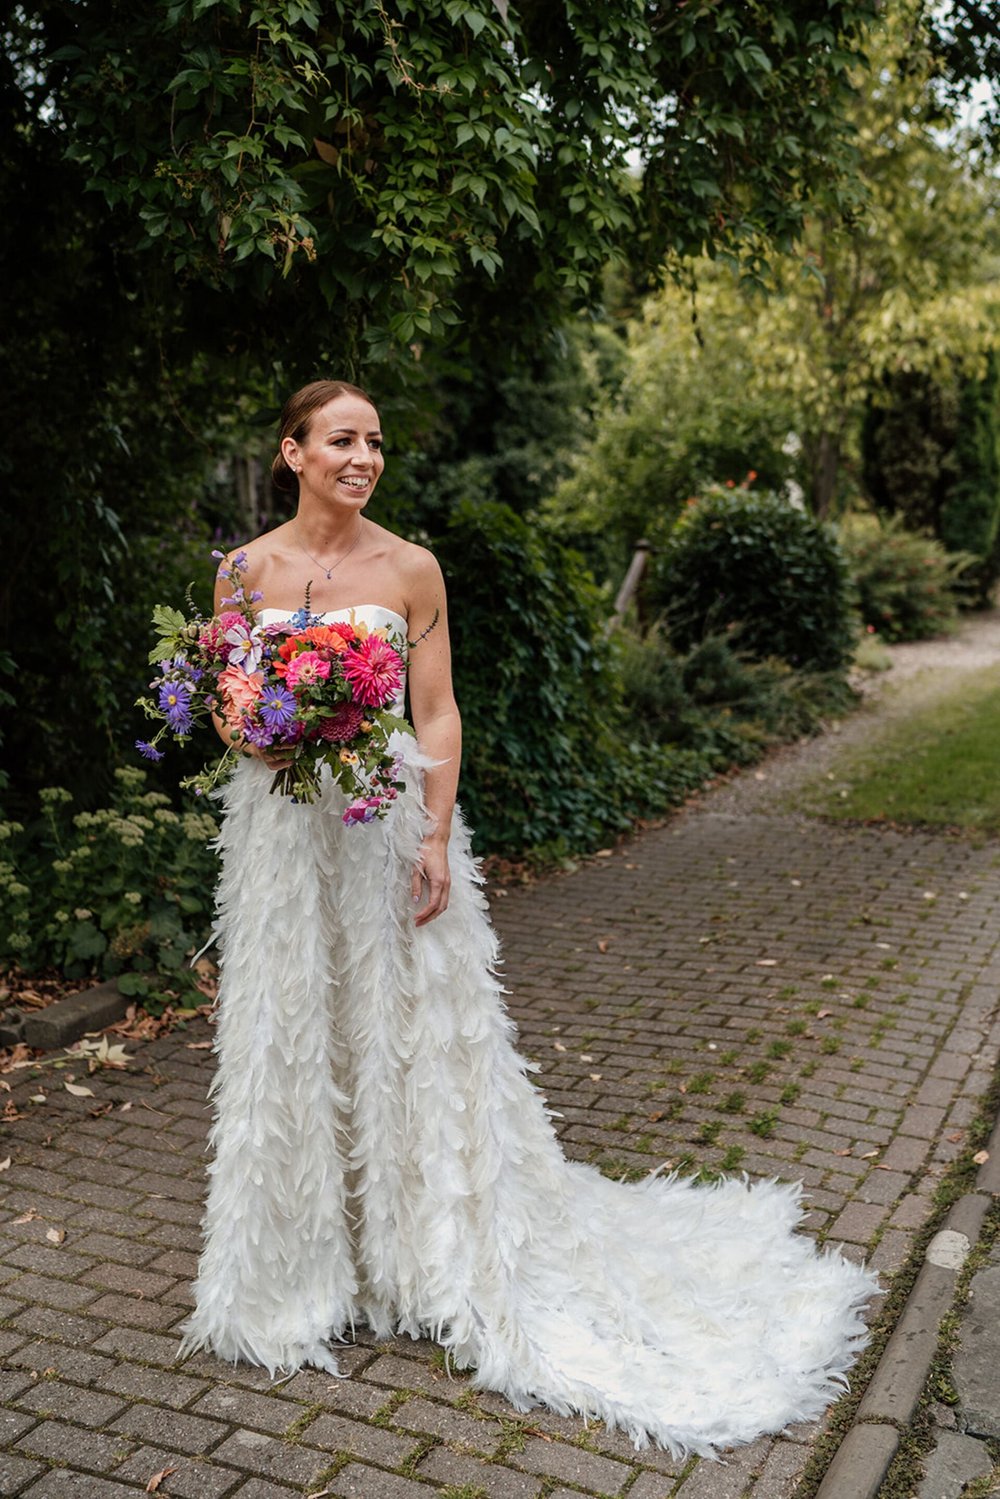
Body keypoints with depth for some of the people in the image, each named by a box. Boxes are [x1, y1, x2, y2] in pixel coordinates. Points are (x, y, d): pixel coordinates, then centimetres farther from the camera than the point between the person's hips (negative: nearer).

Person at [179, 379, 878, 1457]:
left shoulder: (410, 569, -2)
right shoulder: (247, 569, 2)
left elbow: (436, 716, -3)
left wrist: (437, 838, -11)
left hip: (389, 819, -1)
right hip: (281, 828, 2)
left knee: (406, 1023, 6)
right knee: (292, 1031, 9)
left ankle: (431, 1248, 26)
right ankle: (306, 1257, 29)